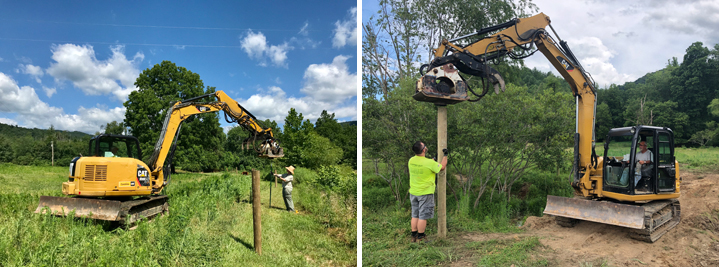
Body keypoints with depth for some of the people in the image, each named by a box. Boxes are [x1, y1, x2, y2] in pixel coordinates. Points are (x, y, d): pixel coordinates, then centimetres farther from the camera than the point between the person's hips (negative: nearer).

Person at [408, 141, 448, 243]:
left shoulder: (411, 161, -2)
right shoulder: (429, 163, -20)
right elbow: (442, 167, -5)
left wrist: (433, 159, 22)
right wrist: (445, 155, 7)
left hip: (413, 193, 6)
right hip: (425, 193, -6)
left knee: (415, 216, 14)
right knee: (423, 216, 4)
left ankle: (414, 236, 21)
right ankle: (420, 238, 10)